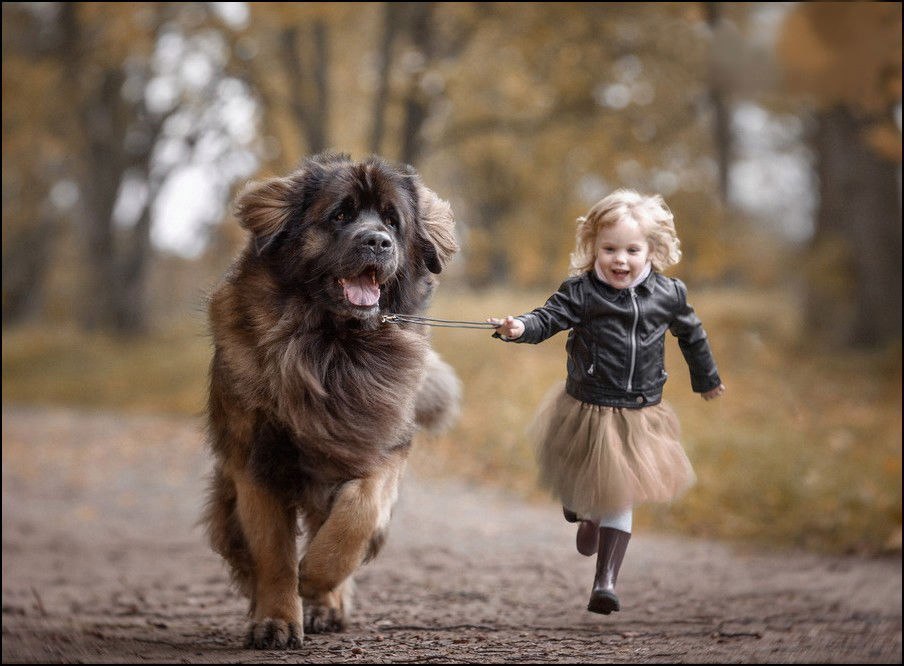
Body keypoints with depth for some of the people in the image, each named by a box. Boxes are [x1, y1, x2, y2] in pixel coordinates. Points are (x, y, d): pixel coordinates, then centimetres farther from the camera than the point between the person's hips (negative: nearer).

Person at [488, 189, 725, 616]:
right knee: (583, 488, 18)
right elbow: (549, 318, -23)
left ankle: (605, 580, 9)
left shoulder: (668, 295, -3)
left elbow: (691, 335, 13)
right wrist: (520, 328, -45)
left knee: (621, 498, 4)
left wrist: (706, 379, 26)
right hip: (587, 409, -1)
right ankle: (584, 516, 54)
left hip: (640, 415, 1)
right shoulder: (581, 292, -12)